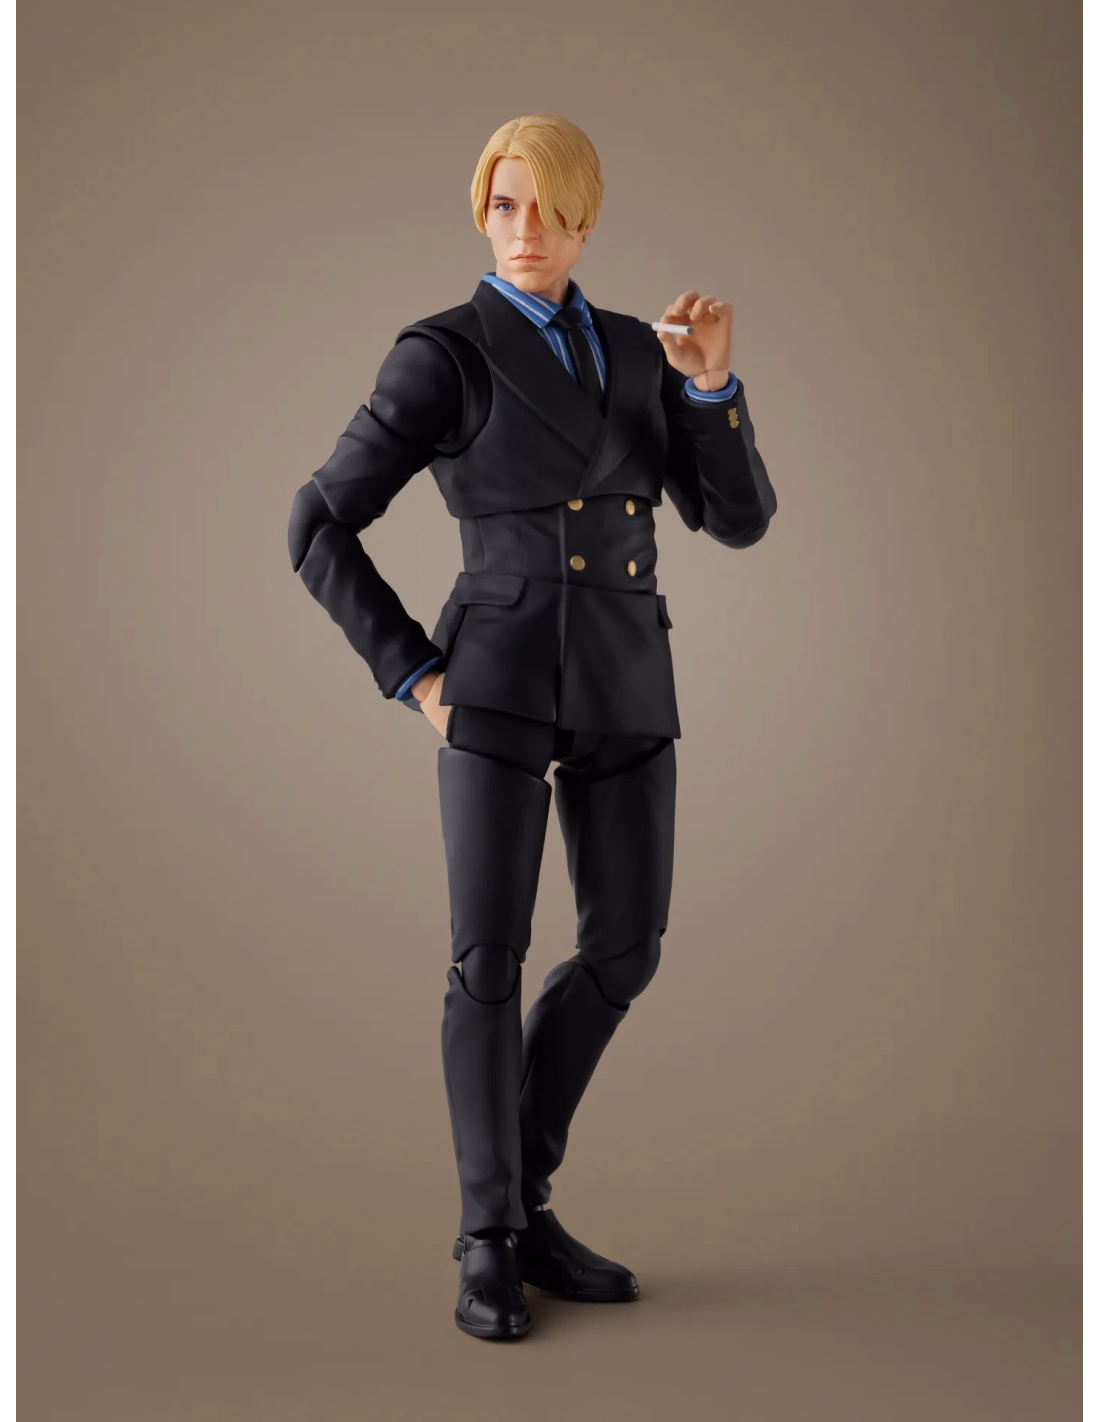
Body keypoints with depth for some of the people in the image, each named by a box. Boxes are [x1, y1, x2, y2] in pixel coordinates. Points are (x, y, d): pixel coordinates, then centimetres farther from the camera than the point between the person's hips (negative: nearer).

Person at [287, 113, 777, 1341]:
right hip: (500, 682, -5)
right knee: (490, 961, -8)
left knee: (623, 953, 5)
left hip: (624, 685, 5)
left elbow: (736, 518, 4)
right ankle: (490, 1246, 7)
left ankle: (518, 1202, 20)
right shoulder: (441, 358, -4)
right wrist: (412, 676, -8)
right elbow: (320, 527, -4)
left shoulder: (635, 354, 12)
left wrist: (711, 383, -11)